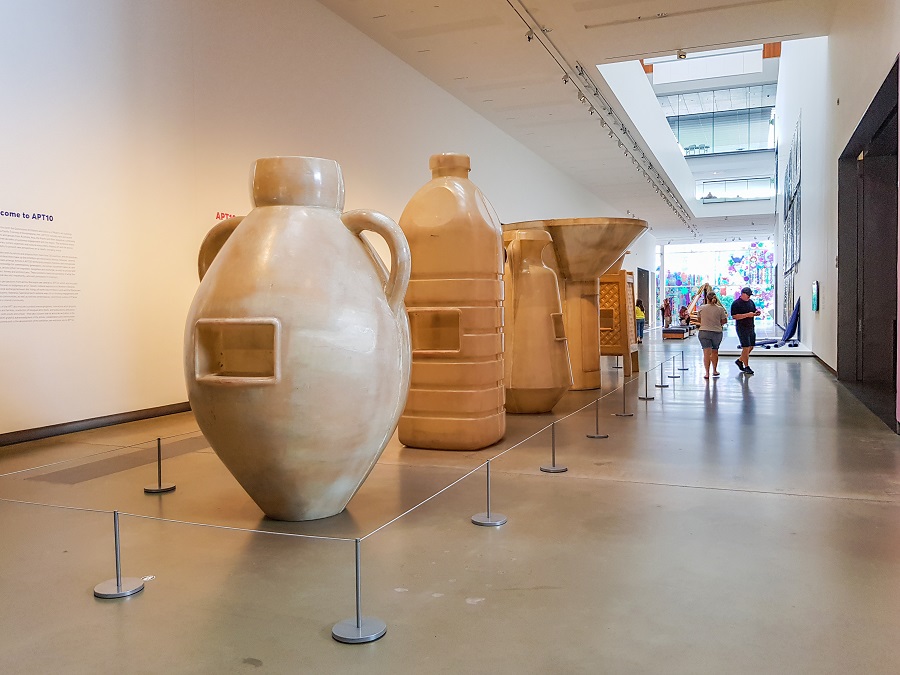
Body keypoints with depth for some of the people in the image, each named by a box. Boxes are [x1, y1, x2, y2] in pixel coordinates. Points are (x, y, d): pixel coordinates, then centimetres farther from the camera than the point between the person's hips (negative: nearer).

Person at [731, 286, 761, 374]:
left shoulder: (751, 302, 13)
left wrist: (756, 313, -1)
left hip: (751, 327, 8)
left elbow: (754, 310, 24)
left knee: (751, 347, 11)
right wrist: (747, 315, -24)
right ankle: (746, 367, 1)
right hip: (742, 328, -8)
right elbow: (734, 316, -19)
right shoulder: (736, 303, -11)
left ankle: (739, 360, 29)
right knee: (746, 347, -7)